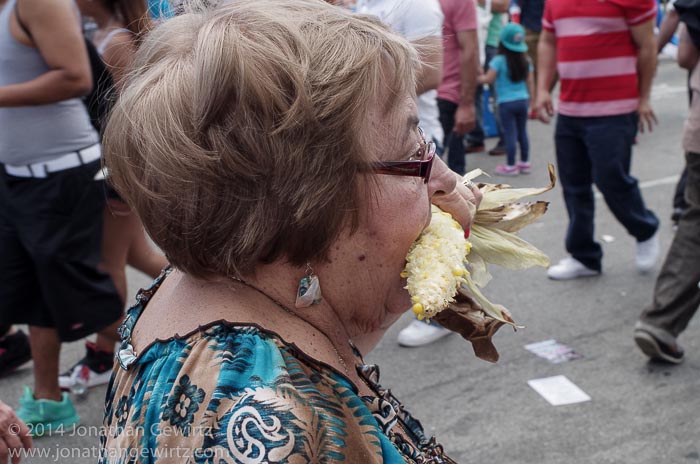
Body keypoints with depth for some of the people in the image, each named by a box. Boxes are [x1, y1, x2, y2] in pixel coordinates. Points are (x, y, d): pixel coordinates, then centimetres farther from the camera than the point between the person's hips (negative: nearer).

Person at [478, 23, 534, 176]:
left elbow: (489, 79, -13)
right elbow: (530, 82, 8)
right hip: (523, 100, 5)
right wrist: (529, 99, 18)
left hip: (506, 102, -5)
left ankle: (511, 166, 4)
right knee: (522, 132, 14)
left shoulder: (499, 60, -12)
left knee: (510, 133, -1)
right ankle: (525, 162, 23)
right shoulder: (525, 60, 4)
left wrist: (477, 78, 4)